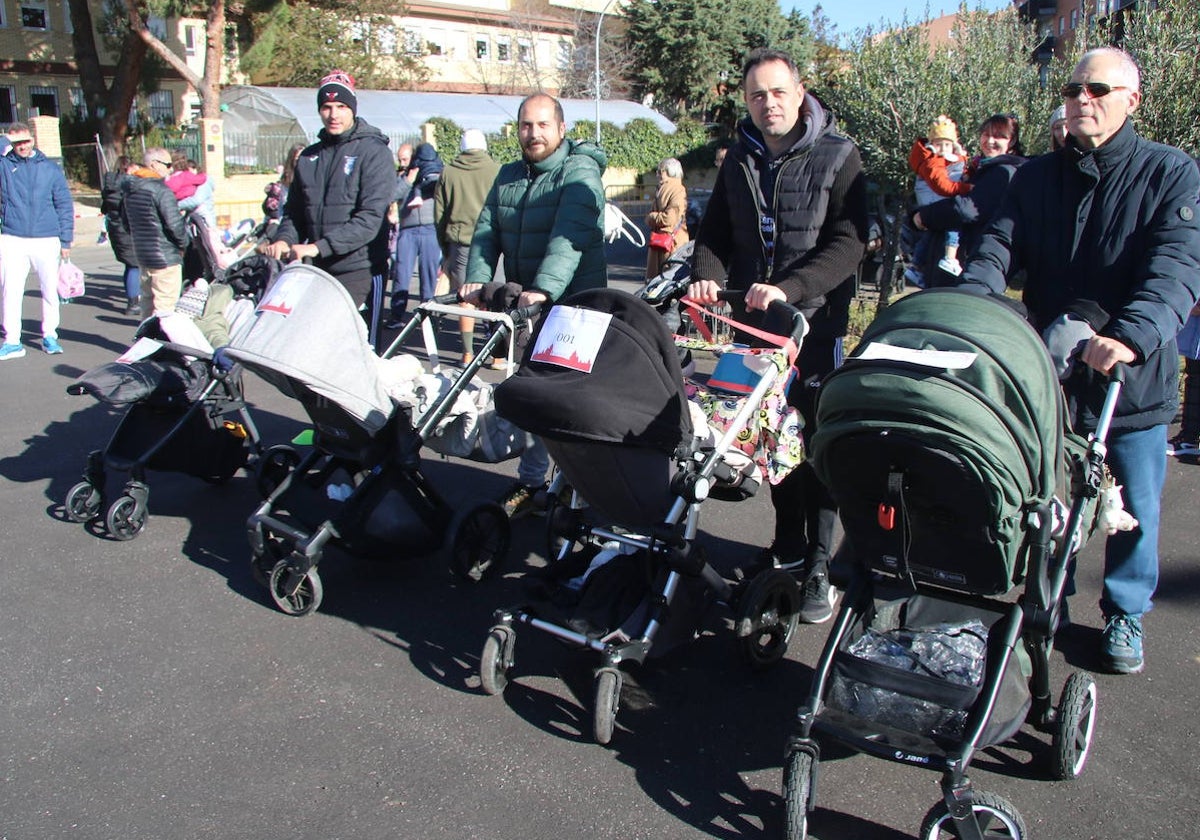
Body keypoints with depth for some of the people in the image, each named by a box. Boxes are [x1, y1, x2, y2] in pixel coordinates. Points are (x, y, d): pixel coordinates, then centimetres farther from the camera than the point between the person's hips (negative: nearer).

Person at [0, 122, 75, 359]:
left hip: (47, 240, 0)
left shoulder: (50, 168, 6)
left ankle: (49, 335, 19)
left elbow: (65, 205, 6)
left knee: (50, 290, 6)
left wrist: (66, 241, 1)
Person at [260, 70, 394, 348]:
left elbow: (371, 218, -14)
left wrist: (319, 247, -21)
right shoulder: (308, 158, 14)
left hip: (359, 270, -5)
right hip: (319, 271, 5)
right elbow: (294, 212, 18)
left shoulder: (373, 151, -4)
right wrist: (283, 239, -4)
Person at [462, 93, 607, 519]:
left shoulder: (579, 172, -9)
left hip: (571, 305, -6)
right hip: (521, 303, 6)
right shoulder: (508, 176, 14)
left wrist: (544, 288, -35)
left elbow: (569, 238, -23)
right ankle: (531, 480, 19)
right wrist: (477, 277, -11)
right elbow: (487, 228, 7)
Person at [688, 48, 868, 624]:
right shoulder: (740, 159, 11)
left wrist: (789, 288, -26)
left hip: (815, 320, -5)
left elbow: (849, 242, -14)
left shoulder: (837, 156, -5)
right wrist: (707, 274, -8)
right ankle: (788, 543, 25)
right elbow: (716, 229, 13)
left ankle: (820, 565, 5)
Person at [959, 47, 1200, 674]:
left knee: (1134, 509, 10)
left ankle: (1125, 615, 33)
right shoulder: (1035, 177, 6)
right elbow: (998, 249, -7)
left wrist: (1132, 335, -37)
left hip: (1134, 377, -2)